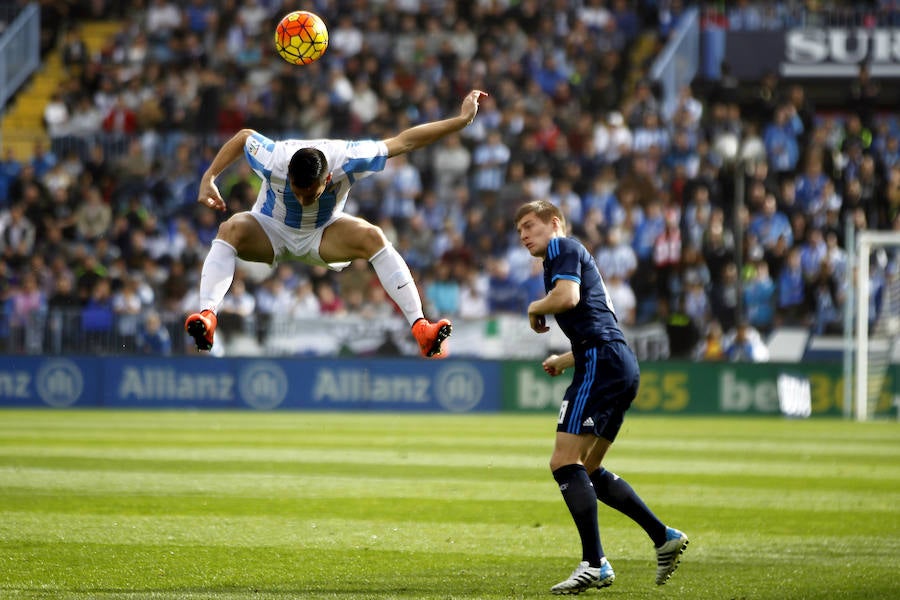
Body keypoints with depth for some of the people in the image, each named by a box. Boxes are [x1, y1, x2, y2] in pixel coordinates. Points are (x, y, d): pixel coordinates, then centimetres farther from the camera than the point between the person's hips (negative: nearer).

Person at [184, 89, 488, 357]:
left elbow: (404, 141, -24)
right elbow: (244, 136, -10)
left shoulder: (345, 161, -32)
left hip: (324, 234, 1)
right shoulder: (273, 161, -33)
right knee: (230, 229, -34)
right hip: (271, 231, -1)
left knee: (373, 236, -28)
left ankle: (420, 327, -31)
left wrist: (461, 119, -24)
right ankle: (207, 315, -47)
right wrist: (209, 178, -13)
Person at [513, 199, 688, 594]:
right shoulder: (577, 258, 30)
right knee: (586, 470, 16)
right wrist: (562, 361, 32)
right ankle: (664, 537, 12)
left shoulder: (562, 247, 2)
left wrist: (536, 308, 0)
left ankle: (595, 564, -19)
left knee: (565, 461, -13)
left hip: (601, 361, -10)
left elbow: (568, 297, -18)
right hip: (622, 367, 10)